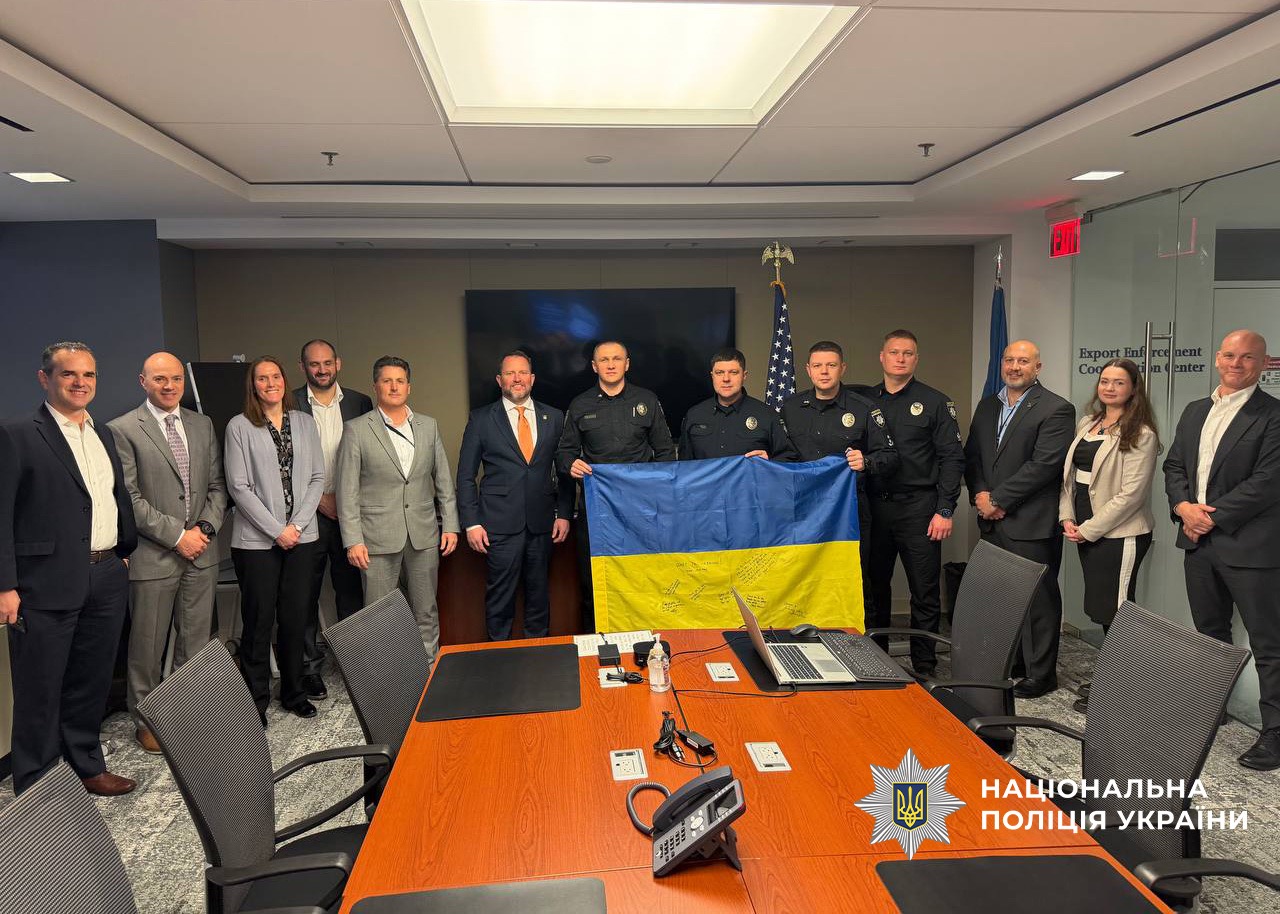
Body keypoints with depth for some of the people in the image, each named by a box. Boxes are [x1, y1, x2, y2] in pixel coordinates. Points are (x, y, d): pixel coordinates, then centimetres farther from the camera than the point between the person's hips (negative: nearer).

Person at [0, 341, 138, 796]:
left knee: (92, 684, 17)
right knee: (40, 691, 6)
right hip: (48, 585, -6)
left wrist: (126, 551, 14)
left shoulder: (104, 435, 14)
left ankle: (86, 766, 32)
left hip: (107, 579, 6)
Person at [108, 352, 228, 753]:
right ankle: (145, 720, 24)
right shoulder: (122, 430, -6)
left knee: (196, 643, 12)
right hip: (152, 556, -4)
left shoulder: (203, 425, 10)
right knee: (147, 647, 8)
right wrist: (177, 535, -14)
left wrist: (205, 529, -5)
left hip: (200, 554, 5)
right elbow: (129, 497, -11)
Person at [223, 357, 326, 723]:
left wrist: (298, 524, -5)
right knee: (259, 622, 3)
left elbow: (317, 477, 7)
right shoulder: (239, 427, -2)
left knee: (295, 618, 8)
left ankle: (293, 692, 23)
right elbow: (239, 486, -7)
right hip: (256, 540, -3)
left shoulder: (304, 422, 9)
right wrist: (276, 530, -11)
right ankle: (256, 702, 15)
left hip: (301, 537, 3)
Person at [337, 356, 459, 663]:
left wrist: (450, 525, 6)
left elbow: (443, 480, 12)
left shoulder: (428, 426, 8)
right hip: (378, 536, -3)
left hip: (424, 534, 3)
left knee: (426, 611, 11)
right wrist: (353, 540, -9)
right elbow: (347, 490, -4)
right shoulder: (356, 430, -2)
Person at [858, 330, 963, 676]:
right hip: (873, 506, 3)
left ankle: (924, 667, 13)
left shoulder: (935, 402, 1)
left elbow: (952, 459, -2)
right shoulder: (864, 399, 9)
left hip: (919, 508, -3)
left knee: (925, 592, 2)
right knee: (874, 585, 10)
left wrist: (945, 510, -9)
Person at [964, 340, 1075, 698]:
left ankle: (1041, 674, 13)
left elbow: (1044, 465, -15)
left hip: (1032, 524, -6)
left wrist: (997, 499, -14)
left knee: (1039, 599, 2)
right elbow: (971, 456, 15)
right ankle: (1009, 664, 25)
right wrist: (980, 494, -3)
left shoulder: (1056, 409, -6)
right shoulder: (987, 406, 15)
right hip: (993, 522, 6)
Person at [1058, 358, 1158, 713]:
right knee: (1100, 609, 14)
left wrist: (1088, 530, -14)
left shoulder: (1140, 435, -11)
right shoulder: (1087, 424, 11)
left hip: (1119, 534, -7)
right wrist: (1068, 518, 2)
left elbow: (1130, 494, -16)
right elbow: (1070, 474, 14)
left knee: (1114, 611, 1)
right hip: (1086, 532, 7)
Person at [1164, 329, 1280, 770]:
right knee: (1210, 634, 19)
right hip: (1198, 541, 7)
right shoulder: (1195, 412, 13)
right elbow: (1174, 465, 12)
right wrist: (1183, 506, -6)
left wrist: (1214, 517, -15)